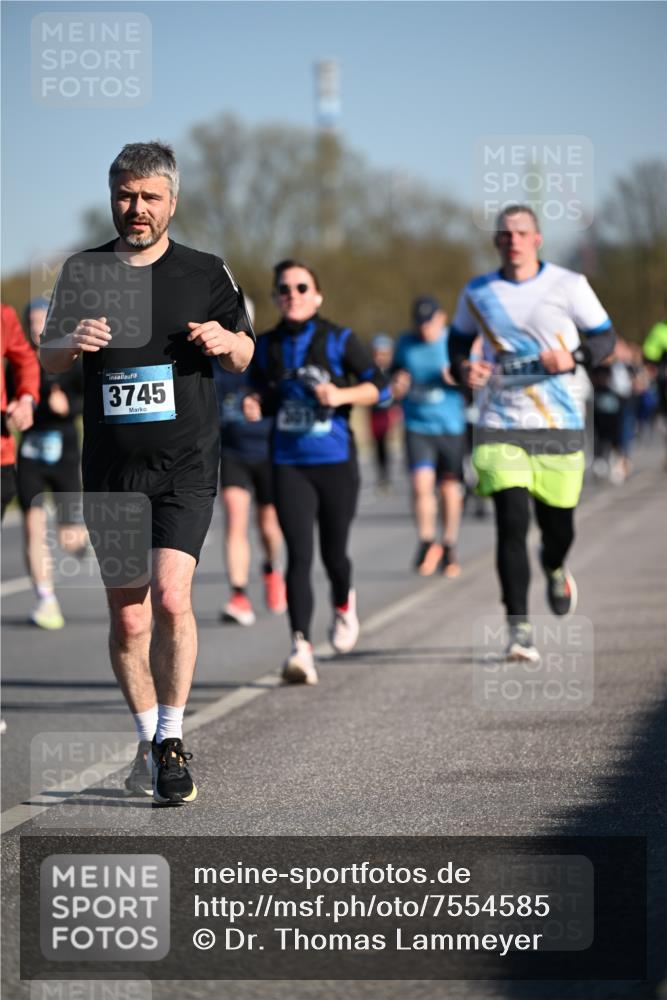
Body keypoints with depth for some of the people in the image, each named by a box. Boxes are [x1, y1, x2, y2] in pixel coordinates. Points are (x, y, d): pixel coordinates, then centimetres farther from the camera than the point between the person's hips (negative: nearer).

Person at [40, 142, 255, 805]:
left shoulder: (206, 273, 5)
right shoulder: (83, 272, 9)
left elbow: (244, 356, 15)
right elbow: (46, 360, 13)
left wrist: (225, 341, -9)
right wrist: (72, 342, -11)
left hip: (186, 466, -2)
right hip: (110, 470, 2)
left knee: (170, 597, -18)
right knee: (127, 618, 6)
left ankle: (172, 738, -7)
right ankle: (149, 743, 20)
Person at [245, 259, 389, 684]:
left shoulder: (339, 340, -2)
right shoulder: (267, 347, 7)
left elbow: (379, 386, -2)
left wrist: (341, 395, -18)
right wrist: (255, 406, -2)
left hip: (336, 461, -1)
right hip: (288, 463, 1)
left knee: (333, 552, 9)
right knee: (299, 554, -12)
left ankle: (344, 603, 44)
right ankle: (301, 647, -19)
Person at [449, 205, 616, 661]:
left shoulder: (568, 285, -1)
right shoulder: (477, 293, 6)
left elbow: (606, 336, 5)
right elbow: (458, 339, 21)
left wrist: (573, 356, -16)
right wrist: (463, 367, -1)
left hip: (559, 426, 0)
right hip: (500, 426, 0)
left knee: (557, 526, 8)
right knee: (512, 522, -14)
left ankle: (555, 569, 47)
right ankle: (520, 629, -12)